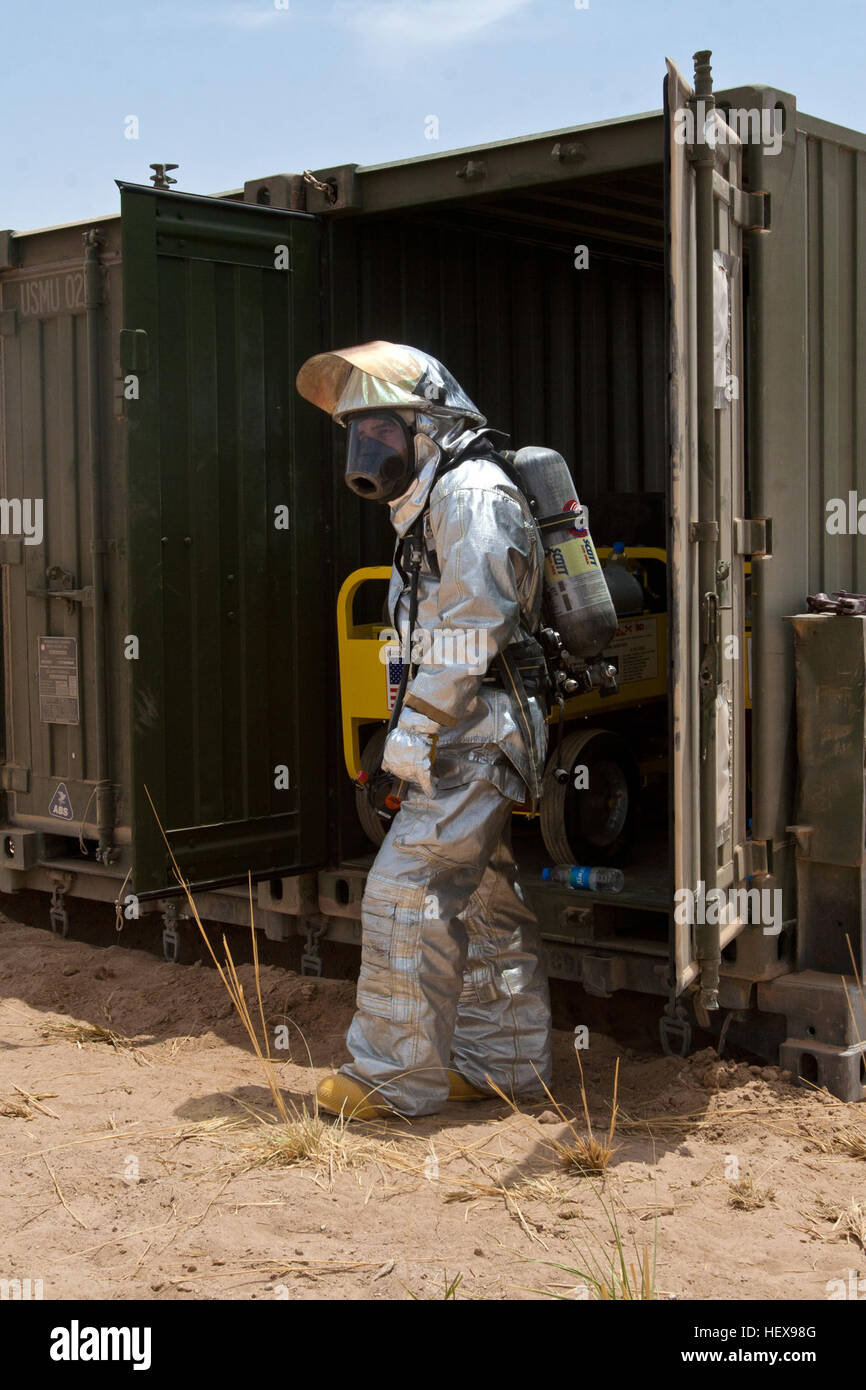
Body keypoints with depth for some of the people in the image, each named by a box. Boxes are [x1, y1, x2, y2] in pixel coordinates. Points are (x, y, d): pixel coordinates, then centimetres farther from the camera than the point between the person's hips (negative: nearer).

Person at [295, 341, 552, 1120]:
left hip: (474, 740, -10)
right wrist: (418, 735, 15)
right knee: (486, 902, 13)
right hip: (474, 743, 10)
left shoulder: (471, 495, -12)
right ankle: (507, 1063, 22)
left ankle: (396, 1076, 0)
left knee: (406, 896, -8)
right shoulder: (434, 503, 20)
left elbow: (465, 632, -20)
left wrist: (415, 732, -19)